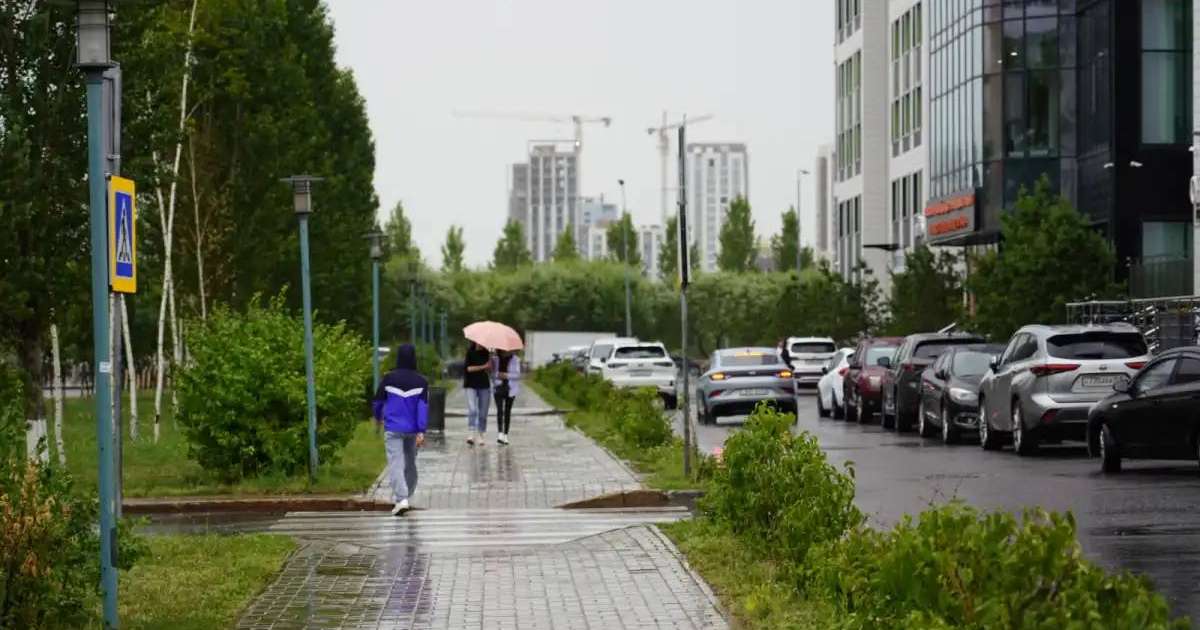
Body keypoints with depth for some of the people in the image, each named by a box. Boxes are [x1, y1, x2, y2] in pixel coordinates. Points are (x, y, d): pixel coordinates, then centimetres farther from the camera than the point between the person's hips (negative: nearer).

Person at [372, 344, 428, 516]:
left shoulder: (388, 379, -5)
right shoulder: (421, 381, -3)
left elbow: (378, 401, 5)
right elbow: (423, 407, -9)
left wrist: (379, 417, 27)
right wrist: (421, 432, -10)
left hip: (393, 429, -2)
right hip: (412, 430, 2)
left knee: (395, 463, -8)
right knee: (410, 463, 18)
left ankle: (401, 499, -22)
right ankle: (406, 495, 29)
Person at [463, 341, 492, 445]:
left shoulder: (486, 353, 9)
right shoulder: (469, 352, -2)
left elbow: (490, 368, 9)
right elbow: (467, 368, -10)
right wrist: (483, 367, -14)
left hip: (484, 385, 4)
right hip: (471, 385, -4)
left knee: (483, 412, 4)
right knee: (472, 410, -18)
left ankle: (480, 435, 13)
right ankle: (471, 434, -23)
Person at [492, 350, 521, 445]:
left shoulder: (515, 359, -3)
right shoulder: (495, 359, 0)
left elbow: (517, 374, -6)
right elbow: (491, 373, 1)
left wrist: (507, 375, -21)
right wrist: (497, 375, -20)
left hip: (510, 389, 0)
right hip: (498, 388, 0)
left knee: (507, 411, 6)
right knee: (499, 410, -14)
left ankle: (505, 435, 14)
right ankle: (500, 434, -22)